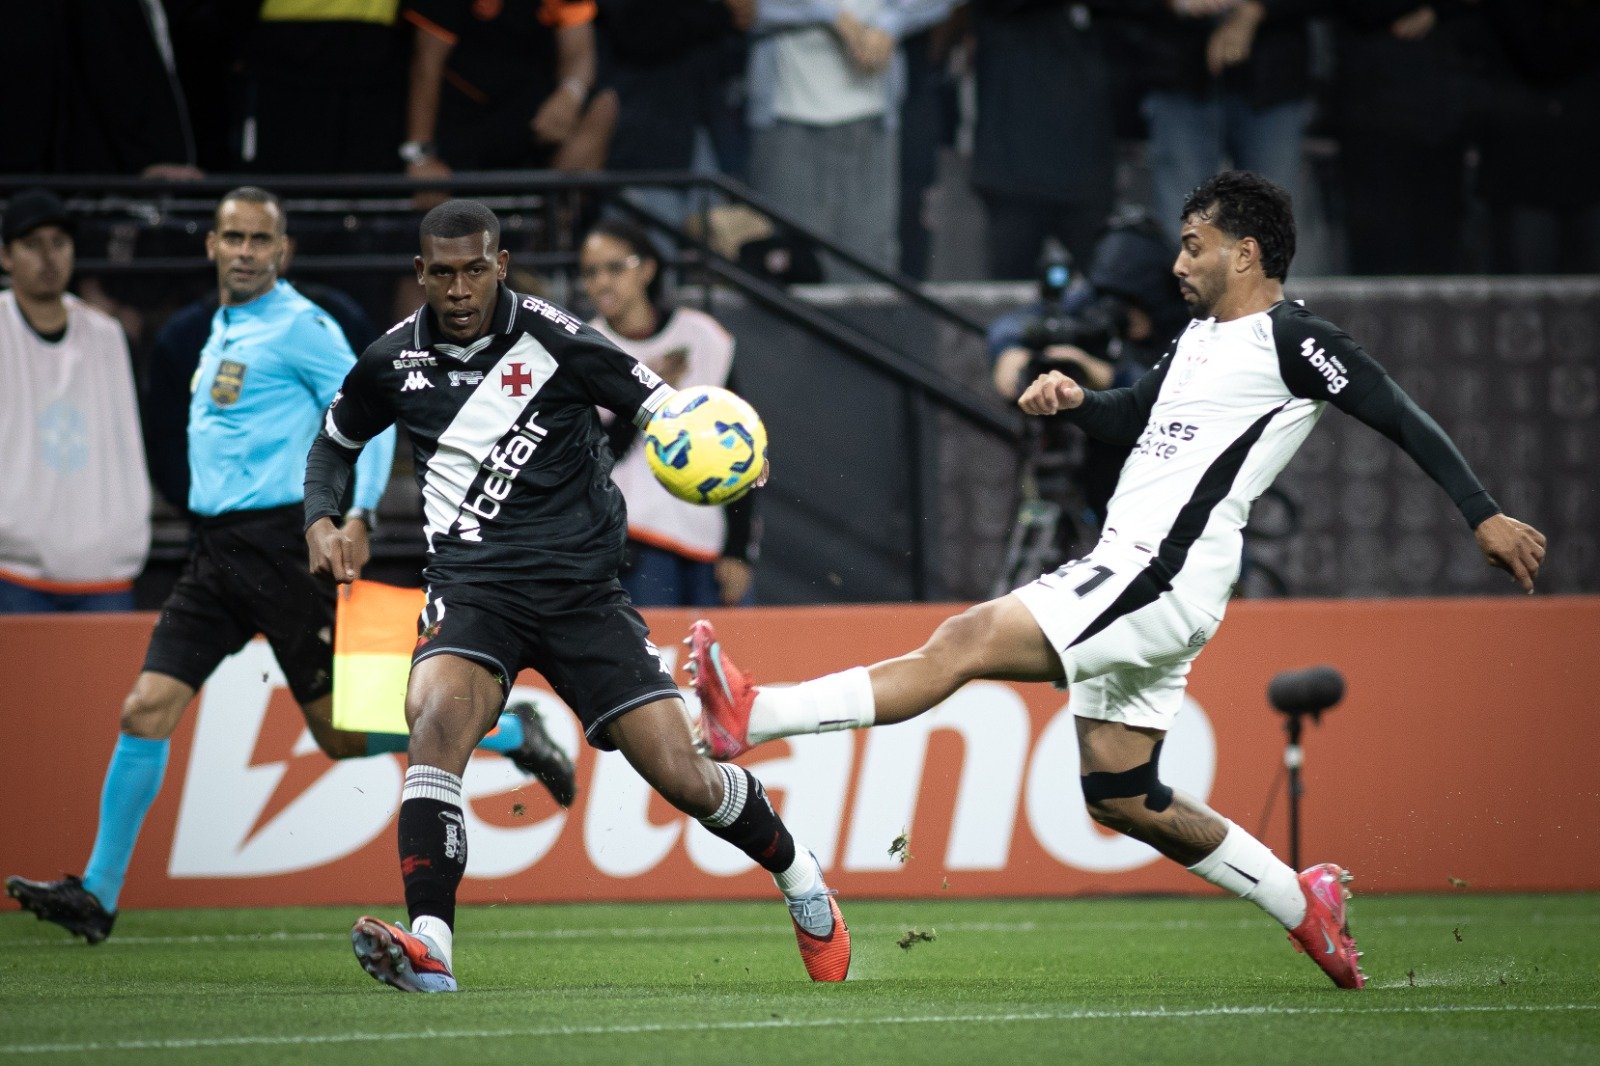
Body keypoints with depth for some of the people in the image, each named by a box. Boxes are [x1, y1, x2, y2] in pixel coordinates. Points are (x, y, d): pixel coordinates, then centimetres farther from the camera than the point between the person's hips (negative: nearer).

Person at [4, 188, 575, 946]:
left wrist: (358, 515, -22)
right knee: (146, 710, -3)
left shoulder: (299, 326, -8)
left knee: (342, 732, -2)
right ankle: (96, 897, -1)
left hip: (280, 542, -7)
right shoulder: (222, 328, 17)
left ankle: (512, 735, 15)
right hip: (215, 554, 7)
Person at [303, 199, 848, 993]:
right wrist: (320, 520, 5)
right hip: (472, 590, 1)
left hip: (580, 590, -1)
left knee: (682, 776, -3)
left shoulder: (550, 339, -8)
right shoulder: (394, 362, 3)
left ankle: (798, 876, 28)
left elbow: (661, 409, -7)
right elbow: (336, 441, 23)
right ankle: (429, 946, -37)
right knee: (435, 721, -30)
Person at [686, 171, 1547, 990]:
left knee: (968, 641, -19)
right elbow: (1131, 417, 35)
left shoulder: (1293, 341, -5)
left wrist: (1484, 517, -12)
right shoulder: (1202, 336, 22)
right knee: (1119, 797, 13)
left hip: (1164, 577, -11)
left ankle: (750, 718, -27)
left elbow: (1405, 421, -6)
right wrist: (1073, 400, 13)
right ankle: (1302, 904, 21)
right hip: (1128, 576, 11)